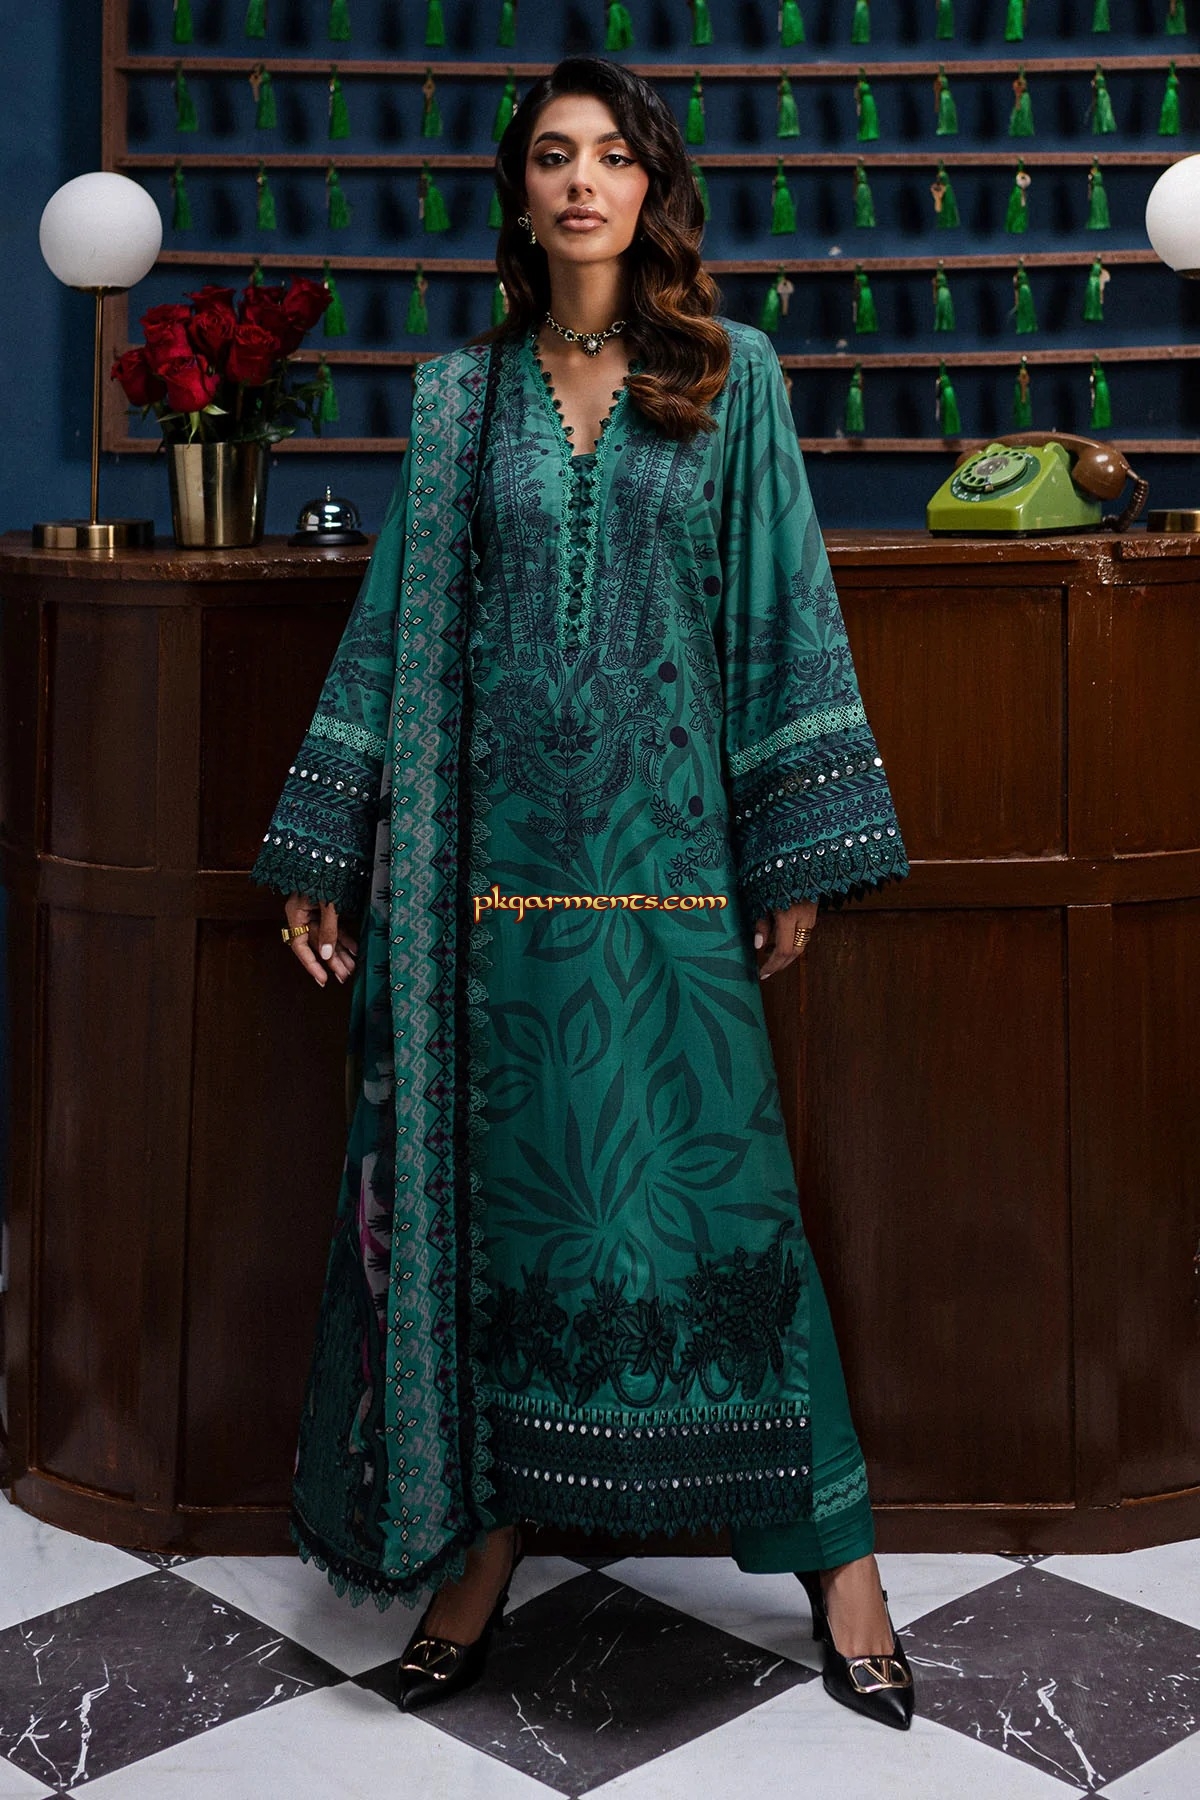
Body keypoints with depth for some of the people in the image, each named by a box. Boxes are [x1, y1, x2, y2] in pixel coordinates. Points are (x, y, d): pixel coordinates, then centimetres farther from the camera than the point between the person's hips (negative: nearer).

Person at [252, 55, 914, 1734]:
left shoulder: (732, 376, 7)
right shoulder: (458, 397, 11)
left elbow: (784, 611, 4)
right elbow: (395, 627, 11)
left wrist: (804, 849, -2)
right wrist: (329, 856, 7)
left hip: (670, 843, -1)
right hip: (496, 843, 2)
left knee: (712, 1184, -1)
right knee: (496, 1185, 5)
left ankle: (835, 1556, 11)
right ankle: (484, 1542, 18)